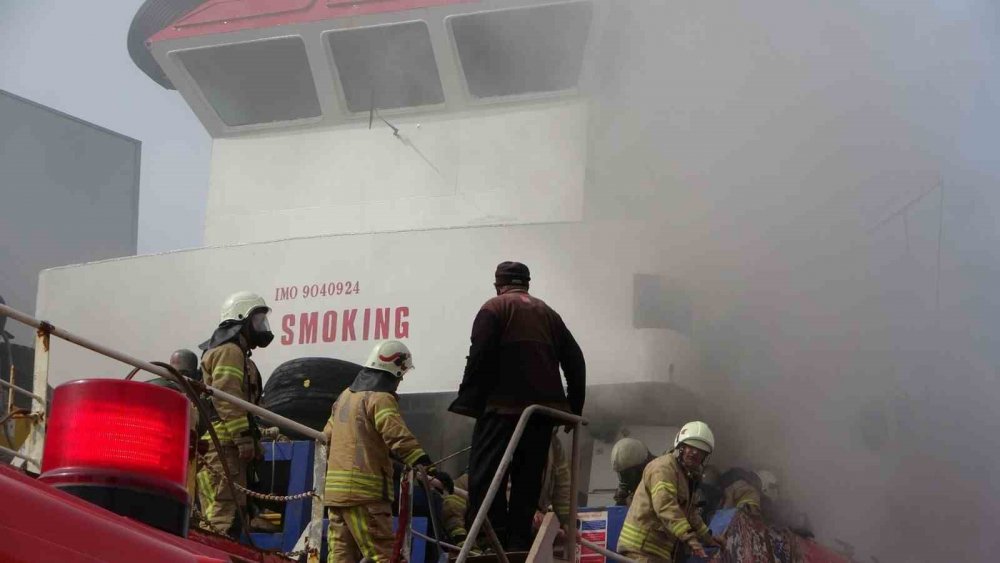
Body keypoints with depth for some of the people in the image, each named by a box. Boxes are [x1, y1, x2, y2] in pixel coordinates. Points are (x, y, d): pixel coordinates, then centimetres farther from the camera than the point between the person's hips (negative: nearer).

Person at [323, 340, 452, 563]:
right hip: (365, 493, -9)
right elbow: (400, 438, -21)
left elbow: (329, 434, 29)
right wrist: (428, 469, -25)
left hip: (335, 490, 9)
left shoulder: (346, 396, 18)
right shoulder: (381, 399, -9)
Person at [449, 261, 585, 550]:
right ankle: (519, 542, 5)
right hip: (543, 408, 6)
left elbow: (479, 359, -10)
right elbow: (575, 361, 16)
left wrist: (469, 403, -8)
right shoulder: (548, 313, 20)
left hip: (503, 407, -6)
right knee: (527, 478, 9)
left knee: (485, 475, -7)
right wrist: (573, 408, 19)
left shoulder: (494, 309, 2)